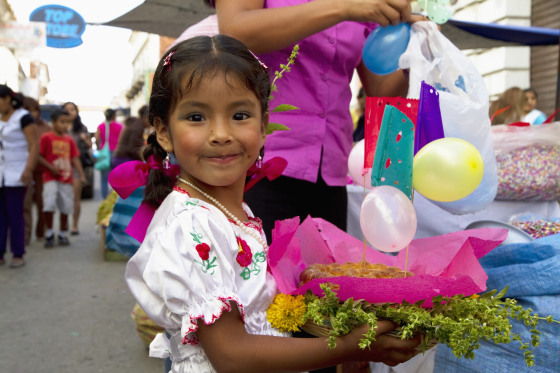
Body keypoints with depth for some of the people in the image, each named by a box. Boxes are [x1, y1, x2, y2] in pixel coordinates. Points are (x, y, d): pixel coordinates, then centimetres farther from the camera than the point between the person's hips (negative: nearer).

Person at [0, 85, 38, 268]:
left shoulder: (23, 117, -5)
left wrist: (28, 170, -21)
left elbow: (34, 146, -11)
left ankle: (18, 255, 4)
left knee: (15, 215, -4)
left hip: (15, 175, -6)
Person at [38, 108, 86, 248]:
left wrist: (81, 175, 1)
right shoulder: (46, 138, -4)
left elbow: (75, 158, 10)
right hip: (50, 178, -5)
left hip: (66, 179, 5)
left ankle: (63, 234, 24)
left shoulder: (69, 140, 10)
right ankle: (49, 232, 2)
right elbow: (39, 156, -7)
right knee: (49, 205, -18)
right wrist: (51, 168, -18)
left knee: (66, 207, 9)